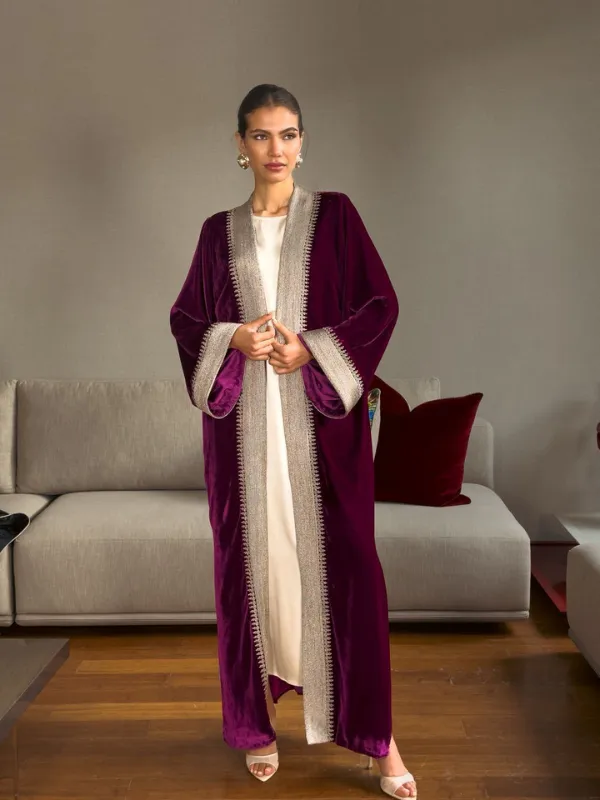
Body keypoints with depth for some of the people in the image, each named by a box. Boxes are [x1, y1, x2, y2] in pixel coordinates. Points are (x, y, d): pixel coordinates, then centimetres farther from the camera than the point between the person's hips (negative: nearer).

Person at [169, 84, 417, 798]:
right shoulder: (220, 231, 12)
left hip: (322, 418, -2)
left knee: (342, 563, -3)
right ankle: (256, 725, 20)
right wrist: (235, 338, -9)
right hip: (244, 423, 2)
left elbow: (381, 303, 1)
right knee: (251, 563, 5)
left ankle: (373, 734, 9)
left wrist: (312, 347, -12)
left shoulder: (334, 215, 6)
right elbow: (185, 318, 12)